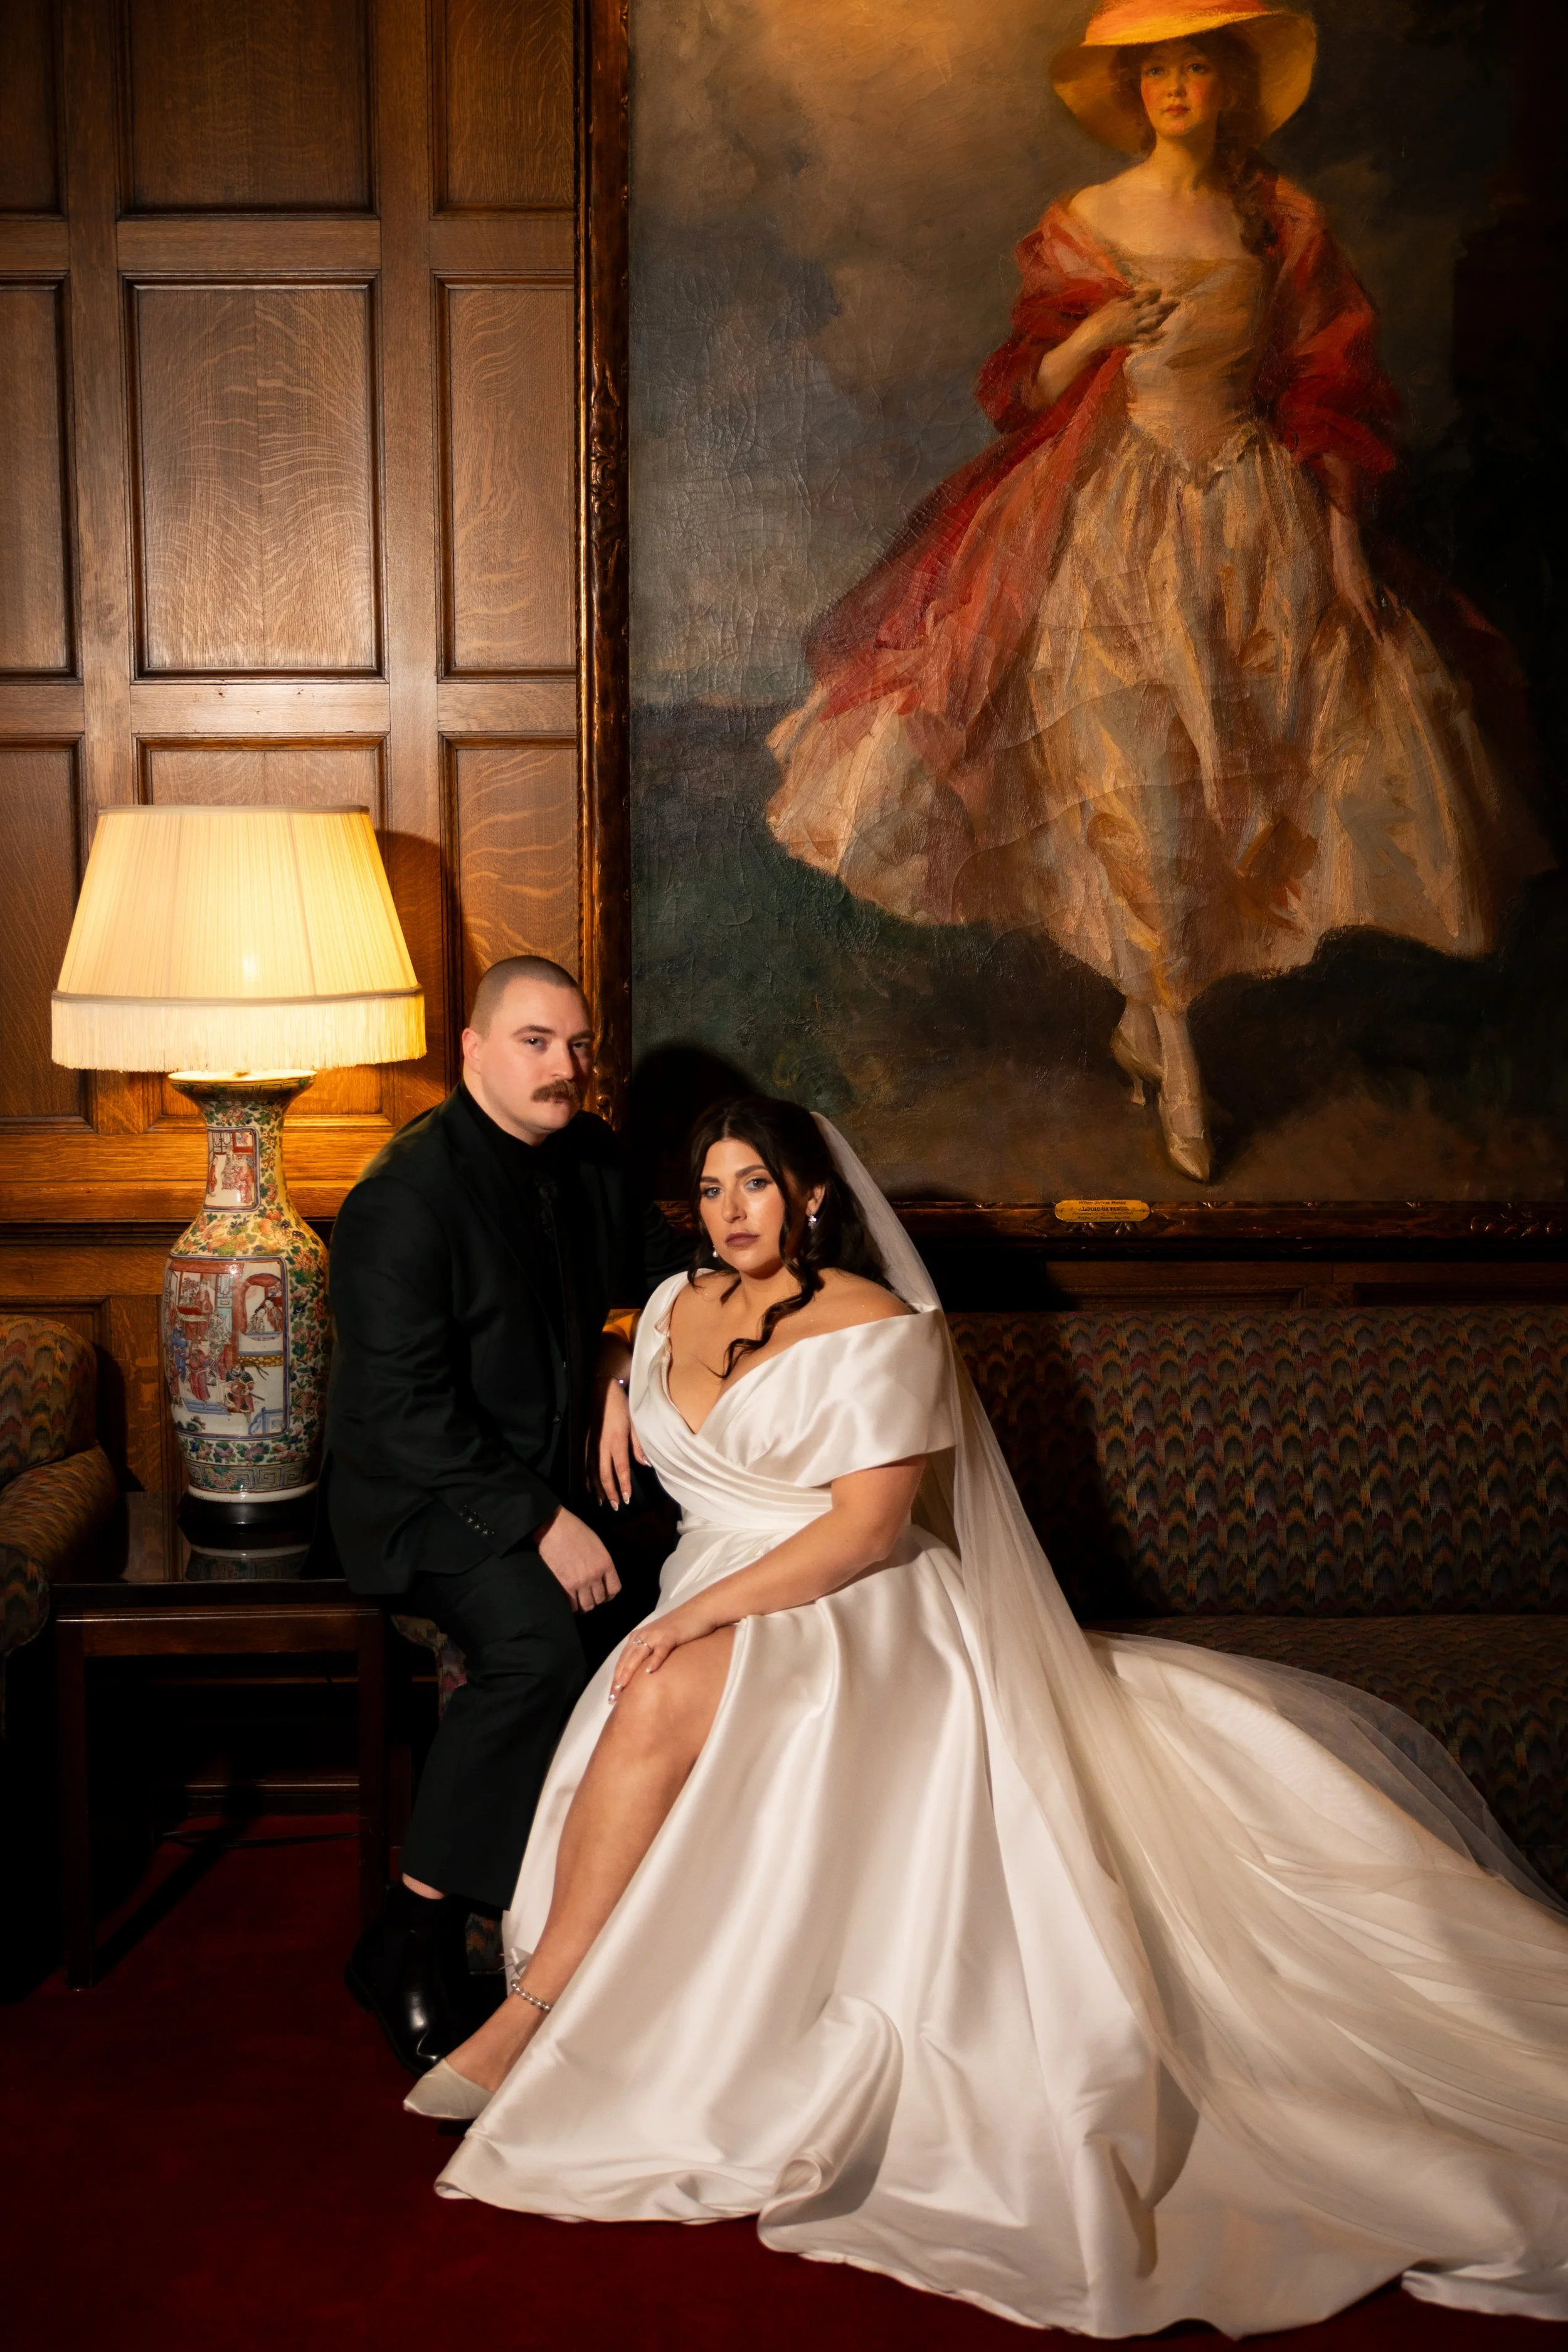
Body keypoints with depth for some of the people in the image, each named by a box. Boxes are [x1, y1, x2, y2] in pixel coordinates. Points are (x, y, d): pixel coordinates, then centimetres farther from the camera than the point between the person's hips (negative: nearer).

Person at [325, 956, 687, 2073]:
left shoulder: (591, 1156, 5)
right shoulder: (407, 1195, -18)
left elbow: (668, 1271, 21)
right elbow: (406, 1408, -22)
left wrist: (626, 1359, 0)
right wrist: (539, 1523, -25)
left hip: (555, 1472, 7)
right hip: (422, 1494, -7)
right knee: (539, 1644, -31)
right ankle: (411, 1940, -18)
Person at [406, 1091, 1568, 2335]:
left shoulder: (880, 1330, -9)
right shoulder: (674, 1306, 13)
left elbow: (863, 1531, -16)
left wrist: (699, 1615, -20)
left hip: (854, 1619, -8)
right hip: (712, 1602, 8)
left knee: (667, 1701, -32)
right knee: (659, 1700, -27)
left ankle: (533, 2006, -26)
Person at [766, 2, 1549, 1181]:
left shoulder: (1285, 220, 7)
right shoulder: (1084, 224, 4)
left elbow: (1329, 385, 11)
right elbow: (1030, 388, 2)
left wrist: (1319, 508, 0)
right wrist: (1099, 331, -16)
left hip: (1257, 515, 2)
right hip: (1120, 520, -2)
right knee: (1143, 793, -7)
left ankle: (1150, 1004, 13)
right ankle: (1176, 1058, 4)